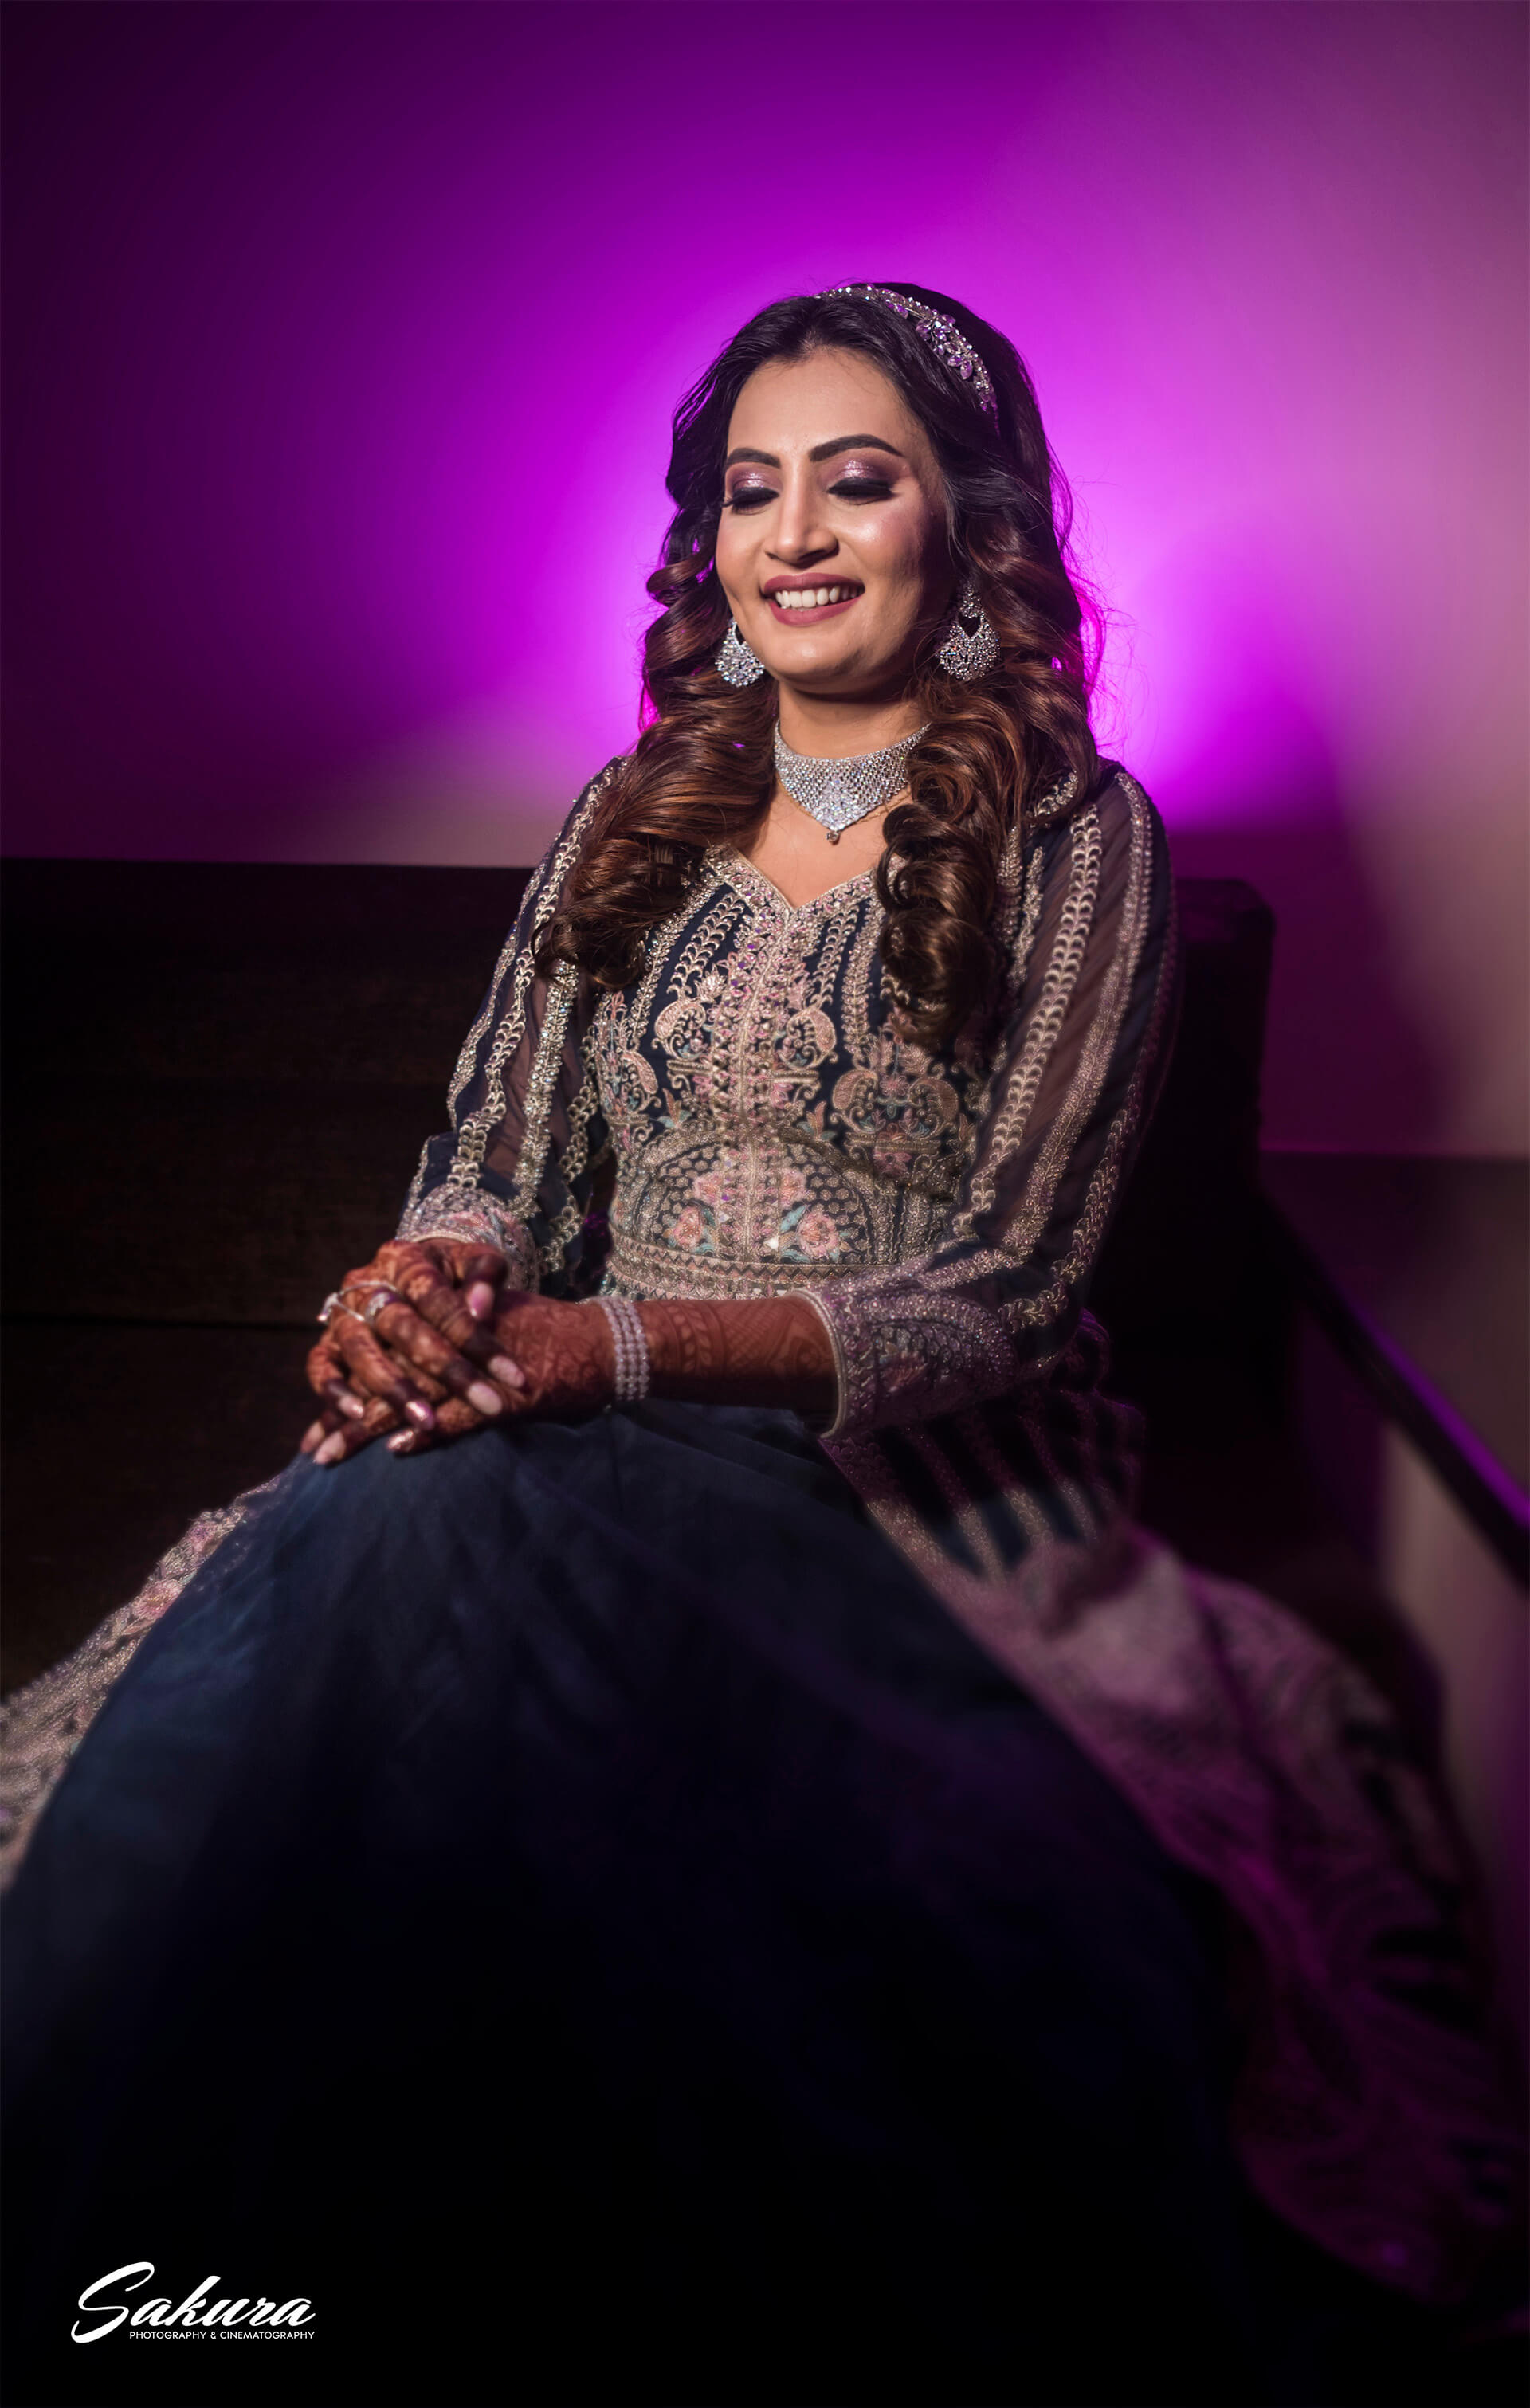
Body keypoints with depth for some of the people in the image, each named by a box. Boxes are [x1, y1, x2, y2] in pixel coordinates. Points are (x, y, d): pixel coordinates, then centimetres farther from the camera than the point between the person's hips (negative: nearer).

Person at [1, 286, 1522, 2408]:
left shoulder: (1079, 842, 2)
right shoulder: (626, 824, 16)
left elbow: (1008, 1286, -7)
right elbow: (499, 1173, 13)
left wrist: (621, 1343, -21)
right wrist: (422, 1293, -14)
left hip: (919, 1474, -4)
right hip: (580, 1438, 4)